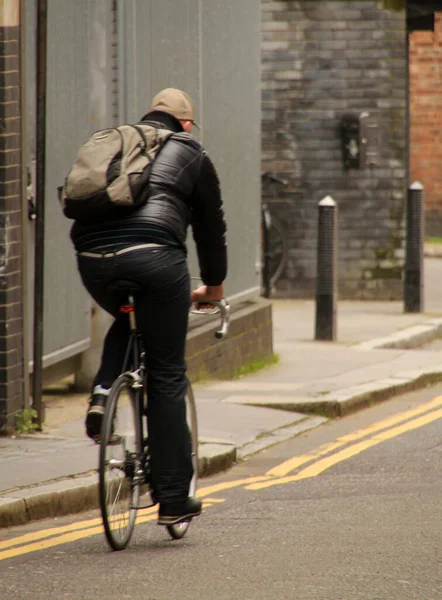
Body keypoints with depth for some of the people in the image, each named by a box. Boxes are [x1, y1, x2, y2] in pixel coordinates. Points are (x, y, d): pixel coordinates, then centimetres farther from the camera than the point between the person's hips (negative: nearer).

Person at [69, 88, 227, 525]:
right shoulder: (191, 155, 19)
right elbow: (210, 225, 25)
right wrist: (214, 286, 39)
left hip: (92, 258, 4)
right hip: (154, 255, -4)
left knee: (127, 323, 36)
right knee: (167, 376, 6)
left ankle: (102, 395, 7)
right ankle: (173, 500, 7)